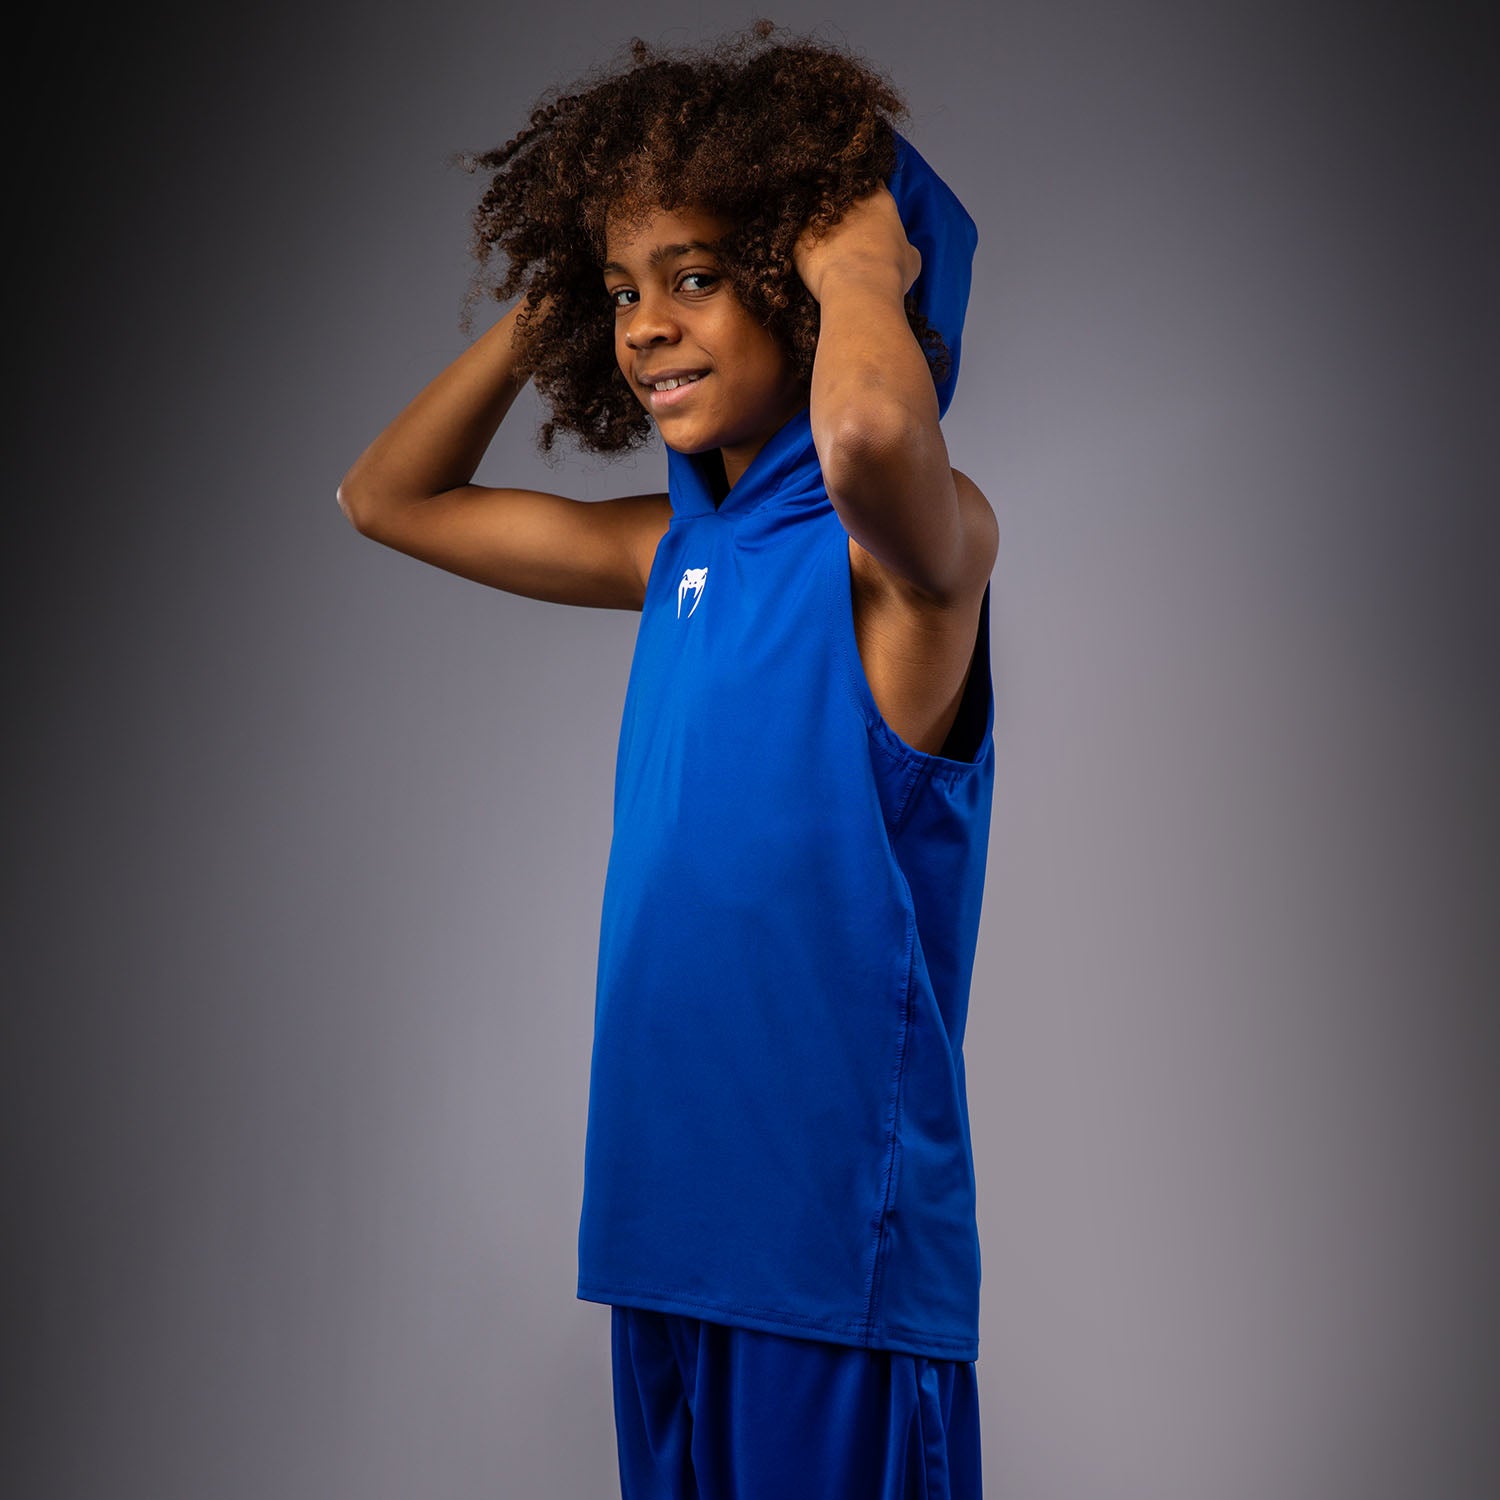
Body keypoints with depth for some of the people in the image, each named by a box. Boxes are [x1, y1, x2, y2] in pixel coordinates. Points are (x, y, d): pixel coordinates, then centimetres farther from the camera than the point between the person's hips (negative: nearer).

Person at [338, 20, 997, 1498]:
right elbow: (388, 497, 20)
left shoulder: (913, 540, -13)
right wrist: (539, 314, 10)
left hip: (836, 1228, -7)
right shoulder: (681, 549, 10)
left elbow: (872, 429, -39)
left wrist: (861, 268, -18)